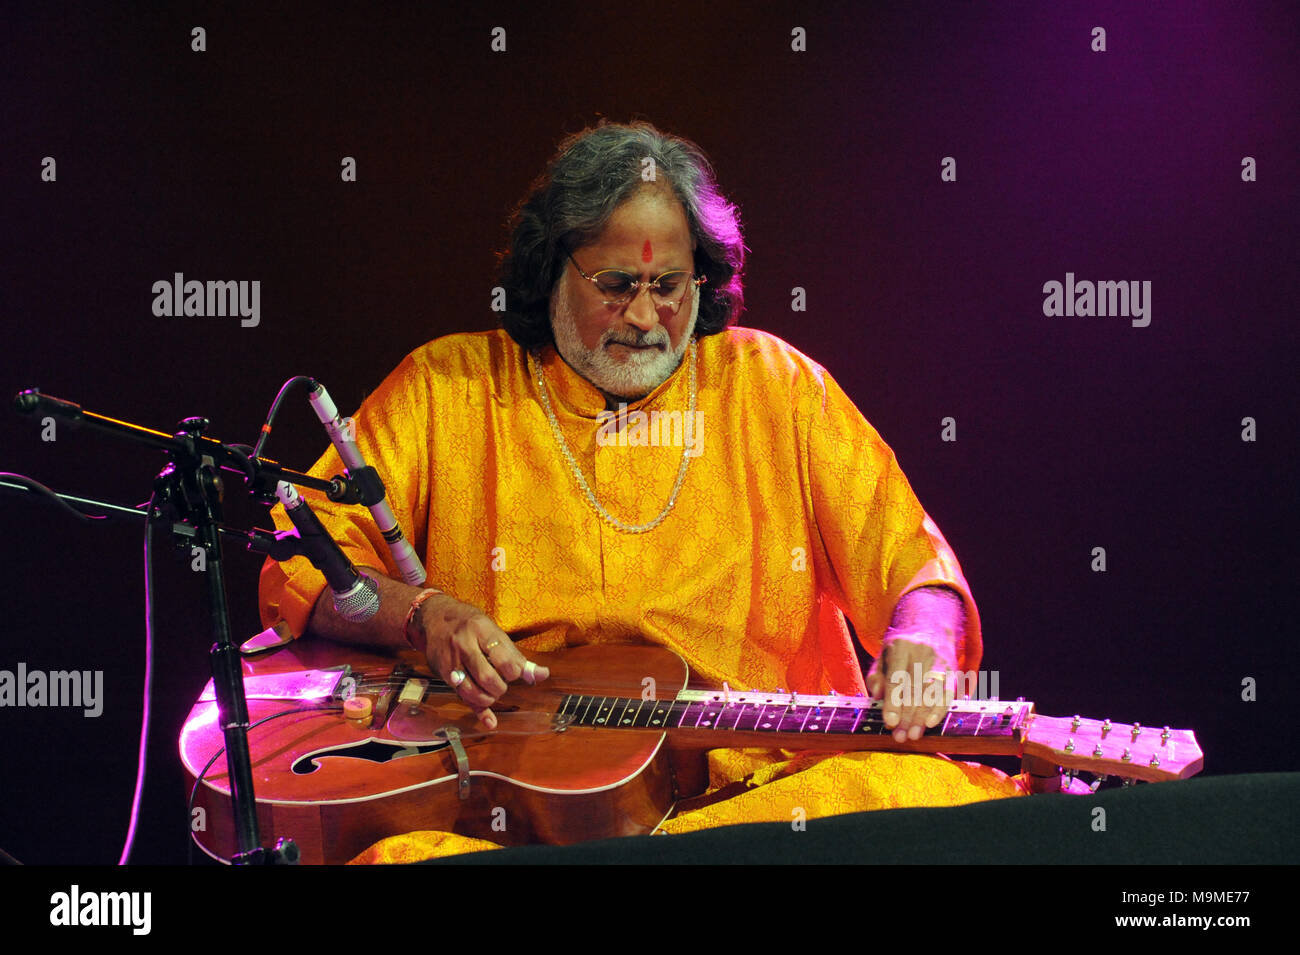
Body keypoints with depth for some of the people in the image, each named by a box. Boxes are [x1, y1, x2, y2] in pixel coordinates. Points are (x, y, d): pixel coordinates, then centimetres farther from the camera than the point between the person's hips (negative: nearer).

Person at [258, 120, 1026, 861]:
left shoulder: (775, 386, 13)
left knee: (936, 790, -31)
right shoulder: (446, 390, 10)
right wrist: (425, 614, -13)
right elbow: (301, 562, 6)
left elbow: (912, 565, 10)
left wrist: (919, 643, -13)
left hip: (755, 783, 2)